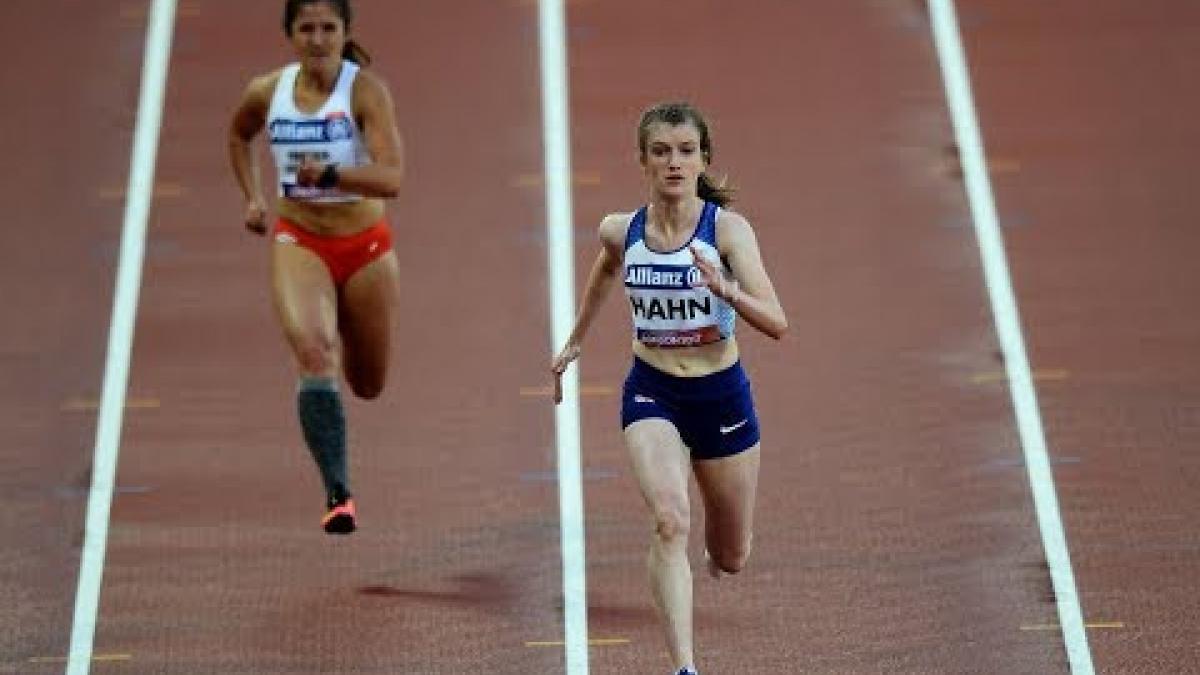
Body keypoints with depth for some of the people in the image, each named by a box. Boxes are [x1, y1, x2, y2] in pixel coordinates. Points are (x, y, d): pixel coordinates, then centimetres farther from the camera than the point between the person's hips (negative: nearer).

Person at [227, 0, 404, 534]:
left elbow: (391, 178, -27)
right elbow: (238, 135, 20)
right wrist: (252, 197, 10)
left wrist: (330, 174, -41)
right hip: (298, 242, 0)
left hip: (365, 248, 0)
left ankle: (346, 333, 56)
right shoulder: (267, 93, -5)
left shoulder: (365, 90, -16)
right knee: (313, 353, -27)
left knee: (367, 385, 17)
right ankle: (338, 494, -27)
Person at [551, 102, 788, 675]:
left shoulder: (727, 229, -15)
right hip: (651, 394, 0)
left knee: (731, 559, 15)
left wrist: (727, 289, -40)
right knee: (669, 521, -27)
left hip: (721, 396, 0)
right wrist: (574, 342, 29)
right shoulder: (620, 232, -6)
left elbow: (776, 323, -23)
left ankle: (712, 549, 54)